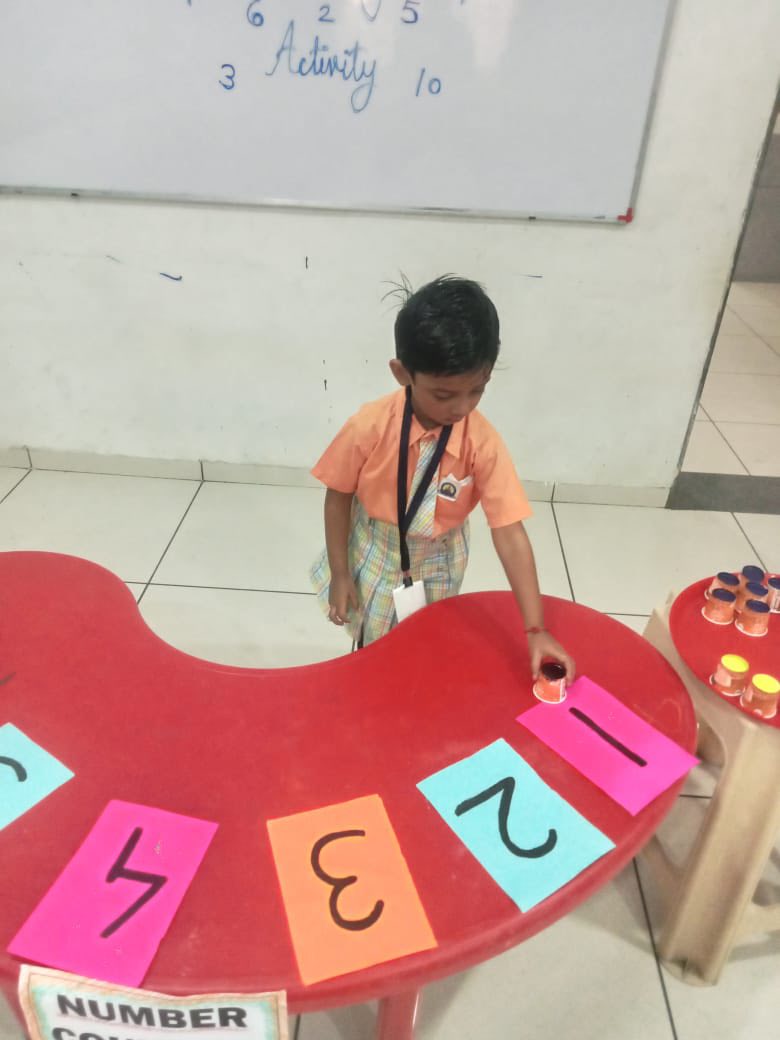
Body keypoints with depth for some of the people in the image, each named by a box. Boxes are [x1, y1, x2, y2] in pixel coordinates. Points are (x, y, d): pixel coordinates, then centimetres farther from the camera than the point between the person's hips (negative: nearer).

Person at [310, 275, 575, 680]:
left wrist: (535, 629, -28)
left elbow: (510, 534, -25)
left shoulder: (483, 442, -26)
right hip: (373, 559, 0)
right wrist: (340, 574, -7)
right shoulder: (369, 427, -28)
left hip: (436, 568, 1)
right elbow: (338, 498, -12)